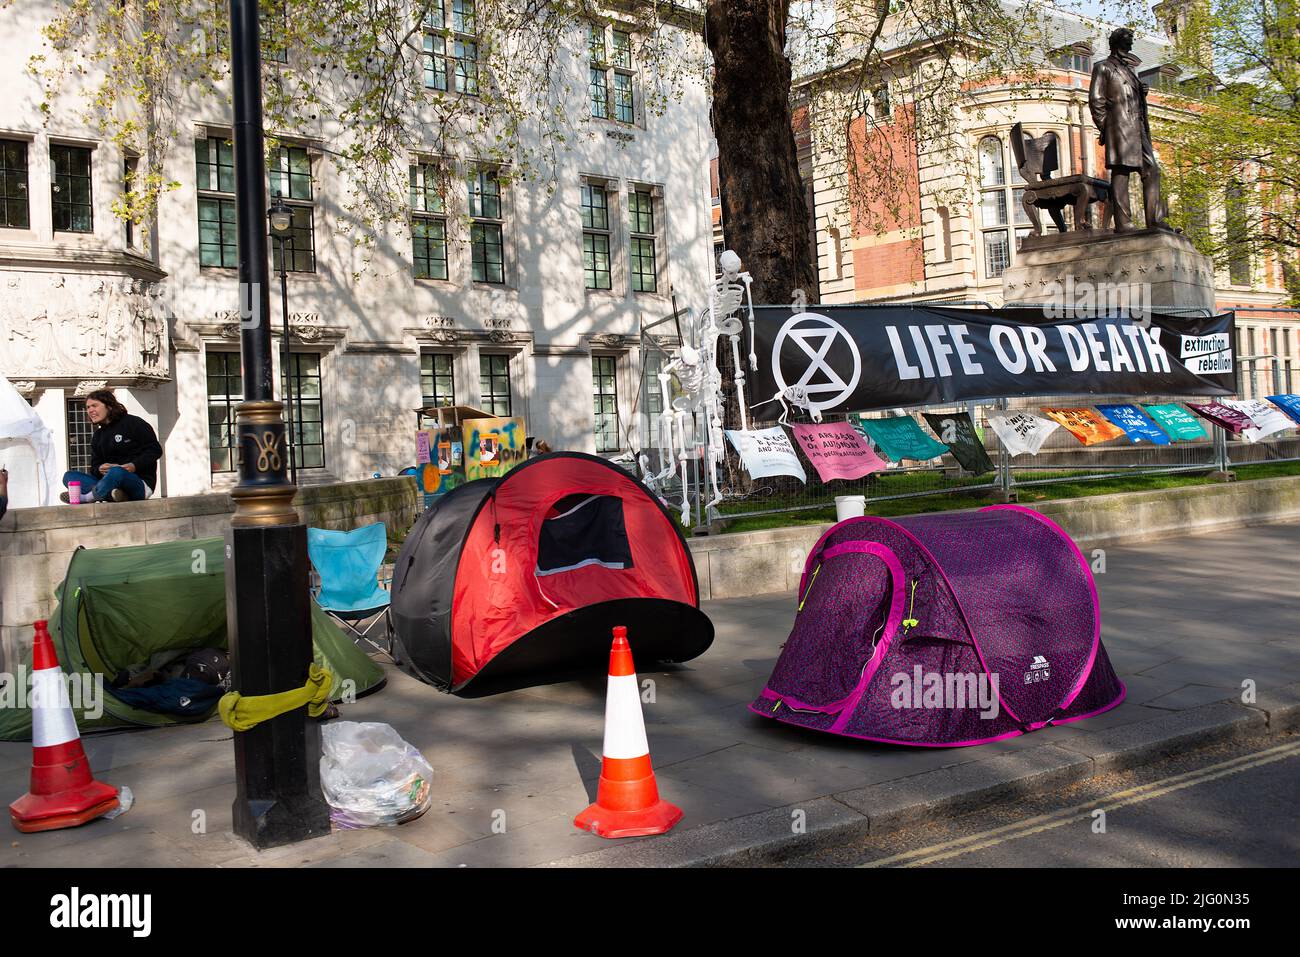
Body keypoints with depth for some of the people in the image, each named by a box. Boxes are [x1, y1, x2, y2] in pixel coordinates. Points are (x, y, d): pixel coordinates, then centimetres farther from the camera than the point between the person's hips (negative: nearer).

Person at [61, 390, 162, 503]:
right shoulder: (97, 436, 22)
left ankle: (85, 497, -24)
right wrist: (99, 469, -10)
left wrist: (134, 466, -19)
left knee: (116, 472, -40)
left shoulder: (133, 423, 1)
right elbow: (95, 466, 16)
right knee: (69, 476, -9)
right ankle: (110, 493, -33)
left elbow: (155, 450, -4)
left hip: (140, 484, -7)